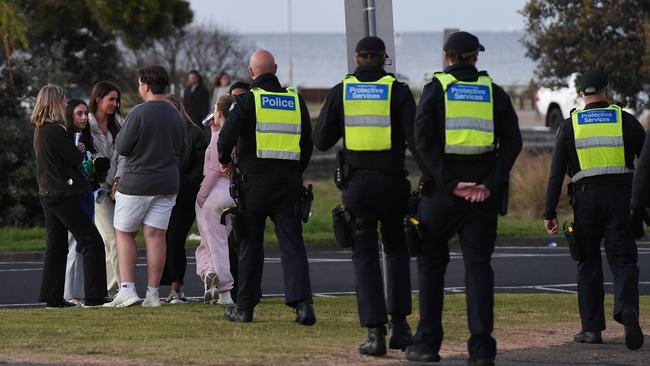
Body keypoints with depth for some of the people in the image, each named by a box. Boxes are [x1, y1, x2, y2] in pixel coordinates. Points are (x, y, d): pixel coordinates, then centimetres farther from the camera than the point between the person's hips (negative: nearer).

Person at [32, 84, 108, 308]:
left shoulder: (39, 130, 11)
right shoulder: (55, 130, -19)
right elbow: (77, 158, -14)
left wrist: (75, 151, 8)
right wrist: (80, 150, 6)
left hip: (48, 194, 10)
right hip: (64, 194, -10)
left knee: (56, 246, 13)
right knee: (91, 242, -6)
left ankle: (52, 297, 13)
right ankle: (94, 296, -9)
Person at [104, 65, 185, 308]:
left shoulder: (139, 113, -14)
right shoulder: (175, 115, 6)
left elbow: (121, 148, -10)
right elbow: (180, 149, 15)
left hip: (136, 182, -5)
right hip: (167, 184, 5)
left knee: (124, 233, 7)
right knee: (155, 236, 4)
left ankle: (127, 288, -3)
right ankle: (152, 294, 2)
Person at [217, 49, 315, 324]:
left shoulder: (247, 100, -5)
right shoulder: (296, 100, 8)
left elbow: (227, 136, -11)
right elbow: (308, 143, 13)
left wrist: (225, 160, 9)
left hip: (254, 181, -2)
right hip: (288, 183, 3)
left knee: (250, 245, 7)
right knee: (292, 243, 0)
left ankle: (244, 307, 13)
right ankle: (302, 303, -14)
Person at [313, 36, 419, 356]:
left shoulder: (340, 92, 2)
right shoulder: (398, 91, -2)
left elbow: (321, 140, 5)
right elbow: (415, 138, -9)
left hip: (356, 183, 0)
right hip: (391, 182, 0)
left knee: (365, 256, 6)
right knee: (397, 251, 18)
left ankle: (375, 332, -5)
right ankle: (399, 324, 11)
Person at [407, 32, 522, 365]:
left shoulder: (435, 90, 2)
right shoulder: (494, 92, 8)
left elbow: (423, 140, -10)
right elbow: (512, 141, -2)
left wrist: (451, 183, -12)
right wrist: (489, 184, -7)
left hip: (441, 188, -1)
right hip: (484, 192, 2)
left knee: (431, 261, 11)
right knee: (478, 265, 3)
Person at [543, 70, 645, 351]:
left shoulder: (570, 125, 6)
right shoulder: (625, 120, 6)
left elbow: (556, 174, 3)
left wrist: (550, 213, 6)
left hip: (585, 199, 1)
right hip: (619, 198, 0)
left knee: (588, 265, 11)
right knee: (623, 260, 0)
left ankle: (591, 328, 9)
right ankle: (627, 310, -27)